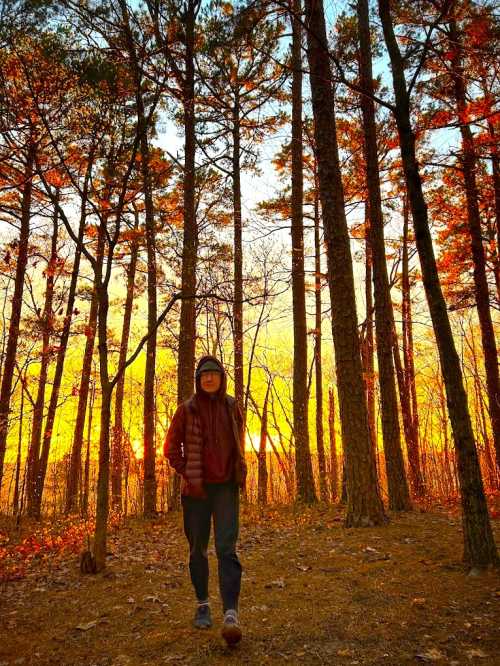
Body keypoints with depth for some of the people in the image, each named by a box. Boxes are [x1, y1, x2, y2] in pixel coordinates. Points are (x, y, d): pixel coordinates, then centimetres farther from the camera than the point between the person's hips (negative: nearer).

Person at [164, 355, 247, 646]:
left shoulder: (232, 407, 3)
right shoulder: (187, 409, -3)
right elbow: (171, 448, 2)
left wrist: (239, 475, 9)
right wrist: (188, 475, -6)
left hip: (226, 487, 0)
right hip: (196, 490, 0)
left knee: (227, 548, -10)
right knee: (198, 549, 11)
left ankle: (231, 614, -9)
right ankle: (203, 605, 29)